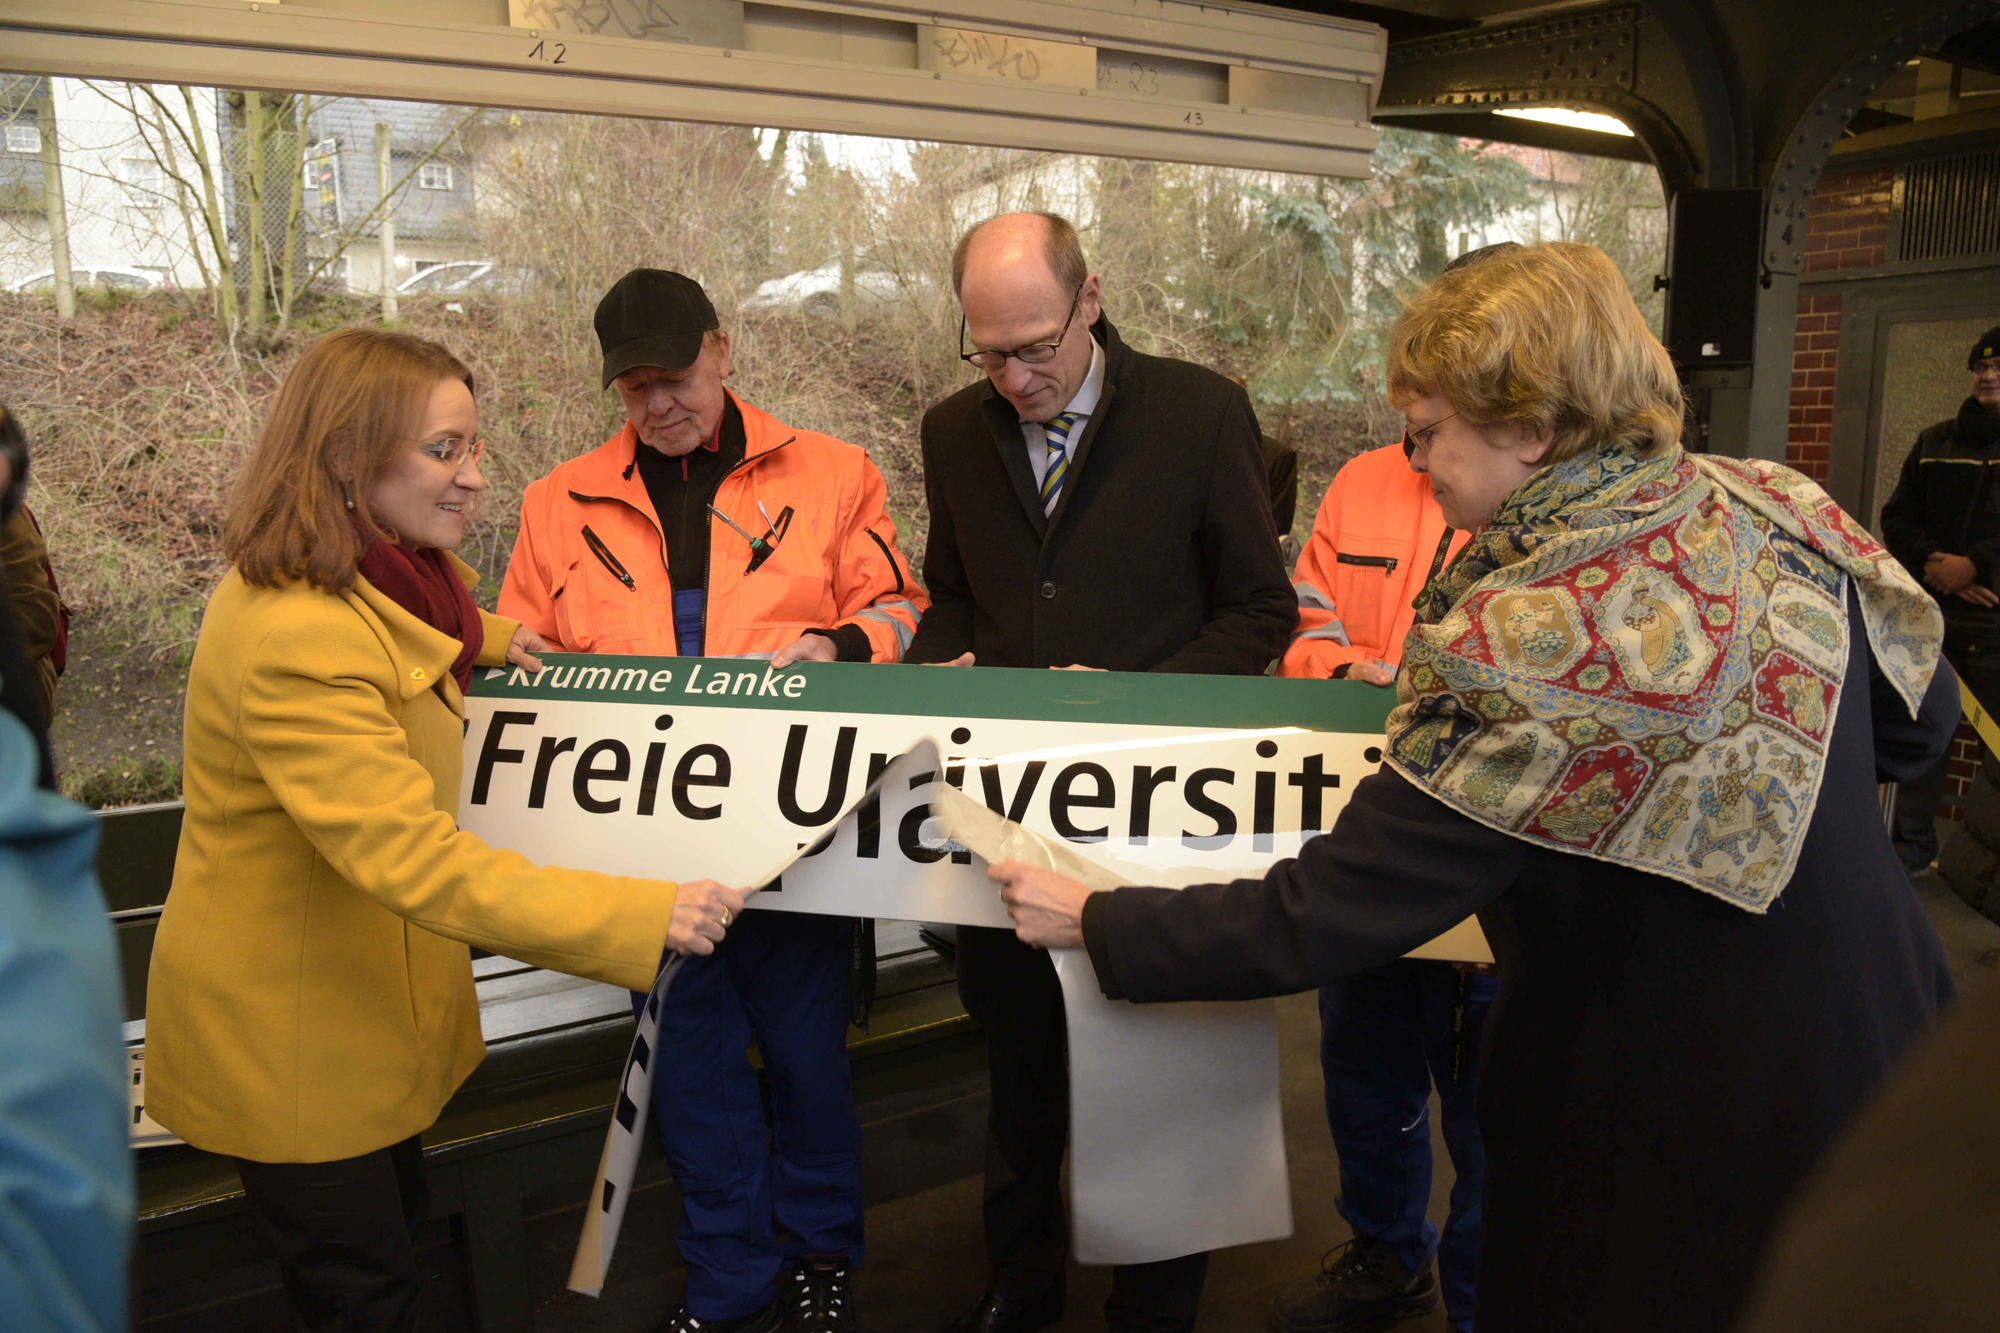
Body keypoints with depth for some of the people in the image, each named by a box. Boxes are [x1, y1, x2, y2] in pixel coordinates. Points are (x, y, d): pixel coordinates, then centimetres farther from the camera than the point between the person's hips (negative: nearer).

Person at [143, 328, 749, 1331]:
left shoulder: (373, 578, 0)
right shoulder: (294, 640, -32)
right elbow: (415, 860, -39)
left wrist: (487, 639, 8)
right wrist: (644, 916, -41)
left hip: (366, 996, 9)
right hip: (286, 1036, -9)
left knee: (396, 1212, 24)